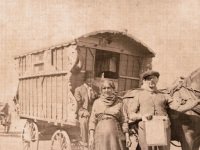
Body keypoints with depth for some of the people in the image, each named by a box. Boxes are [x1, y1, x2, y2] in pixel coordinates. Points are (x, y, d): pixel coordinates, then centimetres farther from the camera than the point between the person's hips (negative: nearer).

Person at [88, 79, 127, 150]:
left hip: (115, 135, -1)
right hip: (100, 135, 1)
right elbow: (92, 120, 8)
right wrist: (91, 136, -1)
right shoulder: (97, 102, 9)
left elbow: (124, 120, 5)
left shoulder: (119, 102, 5)